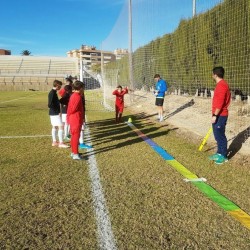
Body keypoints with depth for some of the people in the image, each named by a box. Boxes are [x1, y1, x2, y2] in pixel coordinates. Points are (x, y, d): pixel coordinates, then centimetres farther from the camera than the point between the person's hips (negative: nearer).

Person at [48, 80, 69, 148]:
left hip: (53, 113, 10)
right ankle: (61, 143, -5)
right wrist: (57, 111, -19)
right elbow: (50, 105, -24)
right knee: (61, 126, -8)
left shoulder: (53, 92, 11)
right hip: (55, 113, -10)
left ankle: (54, 142, 22)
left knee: (54, 127, 14)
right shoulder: (52, 93, -19)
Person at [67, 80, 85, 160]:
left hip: (72, 119, 9)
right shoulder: (78, 97, -18)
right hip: (76, 120, -9)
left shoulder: (73, 95, 11)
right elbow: (73, 109, -21)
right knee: (76, 136, -4)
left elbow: (70, 108, 12)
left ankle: (73, 152, 27)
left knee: (74, 136, 17)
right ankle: (75, 154, 1)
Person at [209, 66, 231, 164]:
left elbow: (220, 102, -24)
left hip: (220, 116, -10)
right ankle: (219, 153, 27)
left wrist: (215, 115, -22)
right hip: (219, 115, 10)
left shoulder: (221, 85, -18)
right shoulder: (221, 84, 14)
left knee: (220, 135, -1)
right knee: (218, 135, 16)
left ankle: (224, 156, 10)